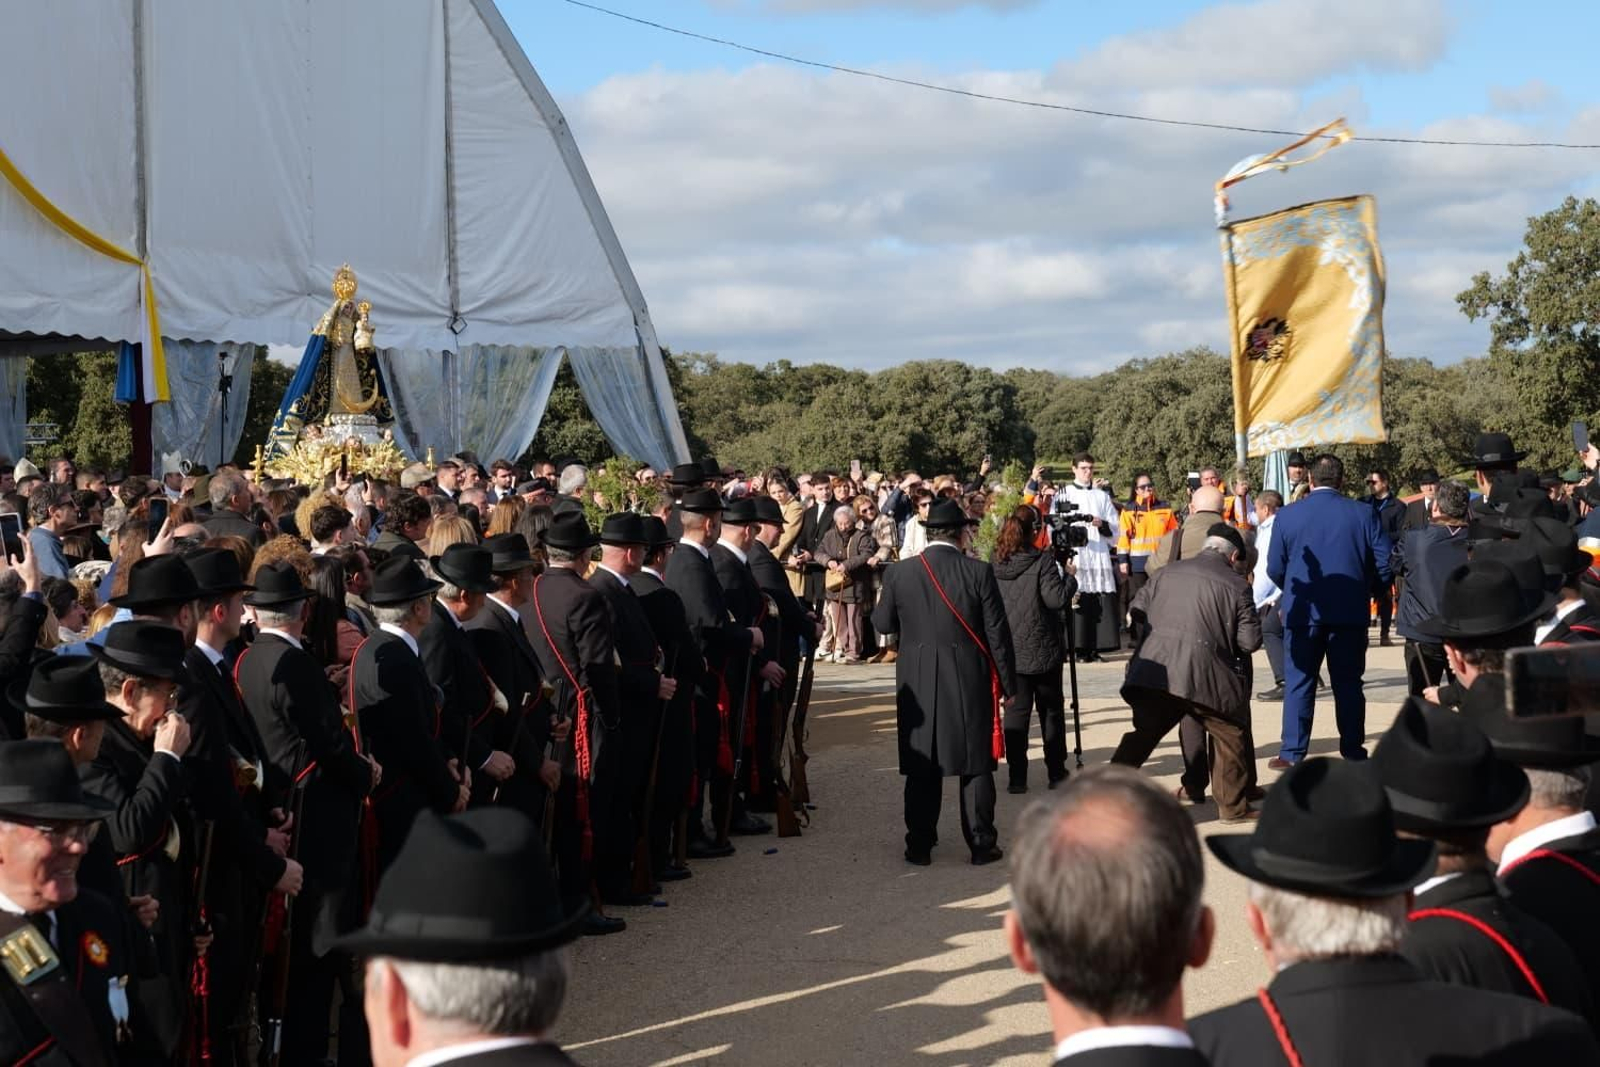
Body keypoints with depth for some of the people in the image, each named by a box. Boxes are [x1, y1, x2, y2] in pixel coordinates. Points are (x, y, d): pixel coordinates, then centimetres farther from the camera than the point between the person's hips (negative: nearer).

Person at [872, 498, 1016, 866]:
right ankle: (981, 845, 11)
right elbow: (998, 634, -5)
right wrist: (1007, 684, 4)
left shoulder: (899, 573, -4)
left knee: (922, 767, 9)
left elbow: (883, 624, 7)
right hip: (970, 683, -1)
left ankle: (919, 846, 13)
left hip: (918, 684, 1)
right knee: (975, 764, 8)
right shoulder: (979, 573, -9)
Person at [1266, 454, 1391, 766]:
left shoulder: (1288, 516, -4)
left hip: (1303, 612, -1)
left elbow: (1275, 569, -2)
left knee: (1298, 683, 5)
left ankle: (1292, 754, 5)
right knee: (1348, 683, 9)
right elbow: (1384, 564, -3)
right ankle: (1353, 753, 12)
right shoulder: (1363, 514, -2)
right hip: (1350, 612, 1)